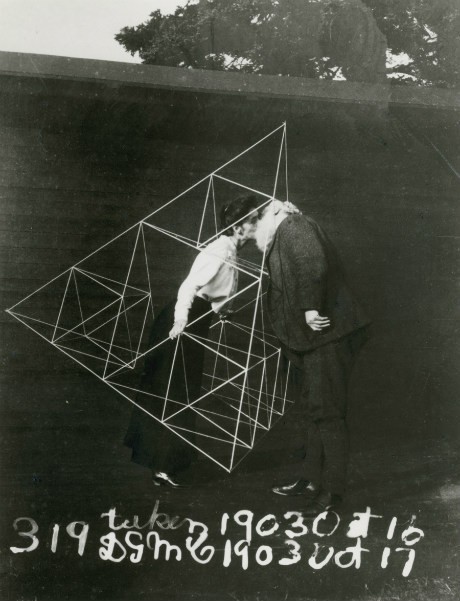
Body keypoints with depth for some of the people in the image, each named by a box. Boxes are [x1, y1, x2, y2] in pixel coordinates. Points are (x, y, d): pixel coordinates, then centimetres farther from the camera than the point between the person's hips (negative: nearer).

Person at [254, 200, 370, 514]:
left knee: (327, 410, -6)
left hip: (326, 333, -11)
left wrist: (310, 307, -23)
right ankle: (311, 477, 27)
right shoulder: (284, 235, 21)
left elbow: (313, 266, -26)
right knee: (313, 407, 16)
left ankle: (333, 488, 0)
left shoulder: (293, 226, -9)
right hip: (313, 337, 11)